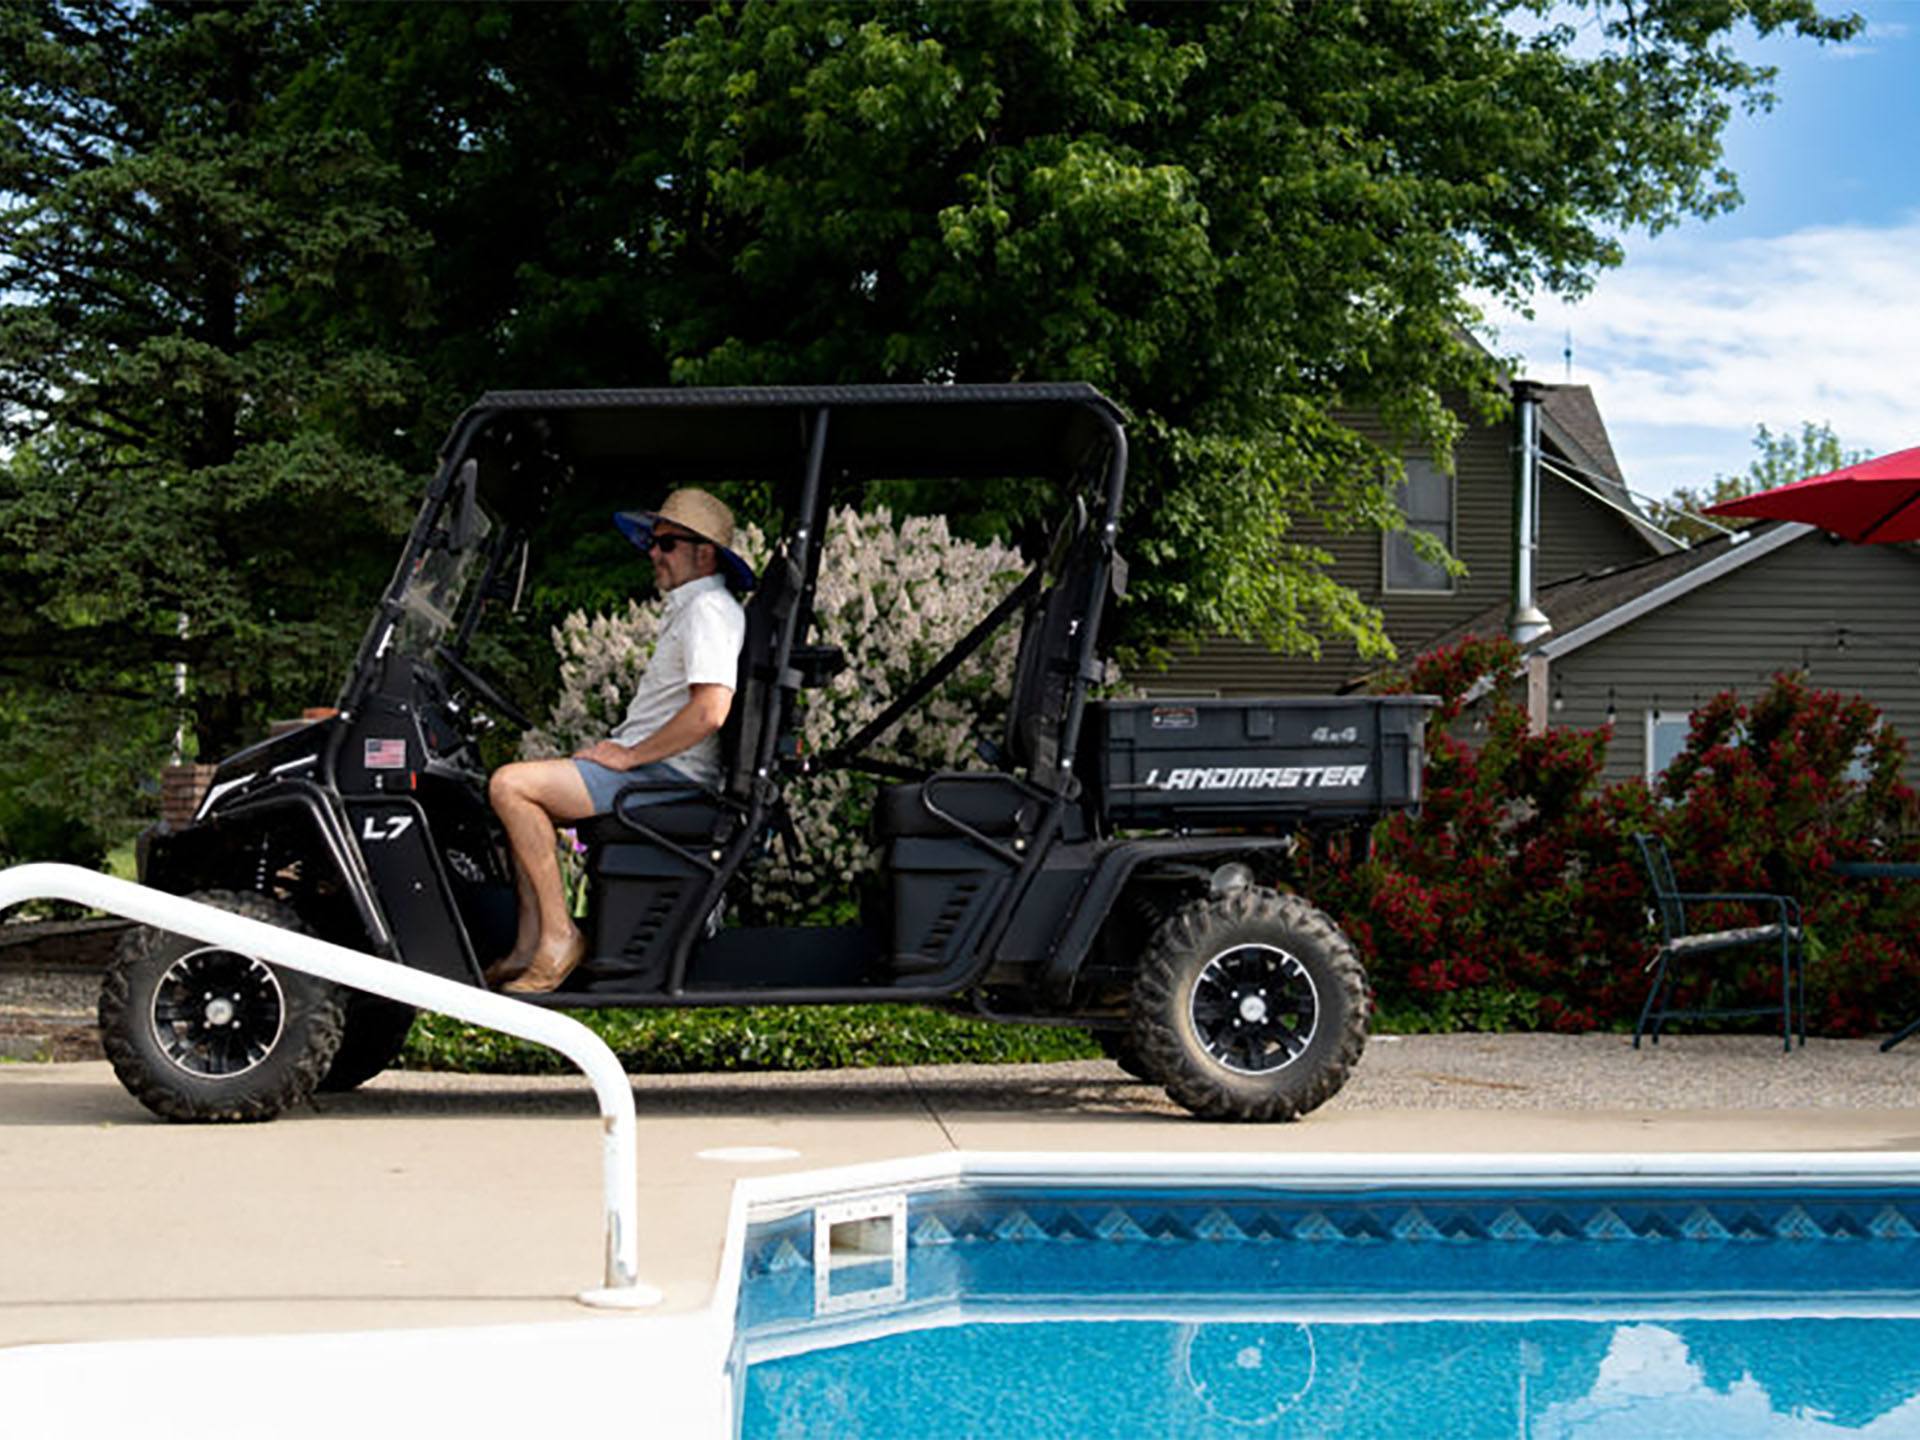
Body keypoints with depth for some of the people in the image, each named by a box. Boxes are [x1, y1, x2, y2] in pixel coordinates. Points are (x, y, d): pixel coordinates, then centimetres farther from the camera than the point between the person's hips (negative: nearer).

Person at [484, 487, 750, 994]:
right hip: (647, 767, 11)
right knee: (514, 788, 14)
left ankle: (559, 936, -15)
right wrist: (616, 746, 13)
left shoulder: (709, 609, -13)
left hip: (669, 775, -11)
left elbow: (710, 710, -26)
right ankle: (530, 945, 4)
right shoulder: (688, 608, 22)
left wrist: (629, 755, -18)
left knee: (511, 785, -19)